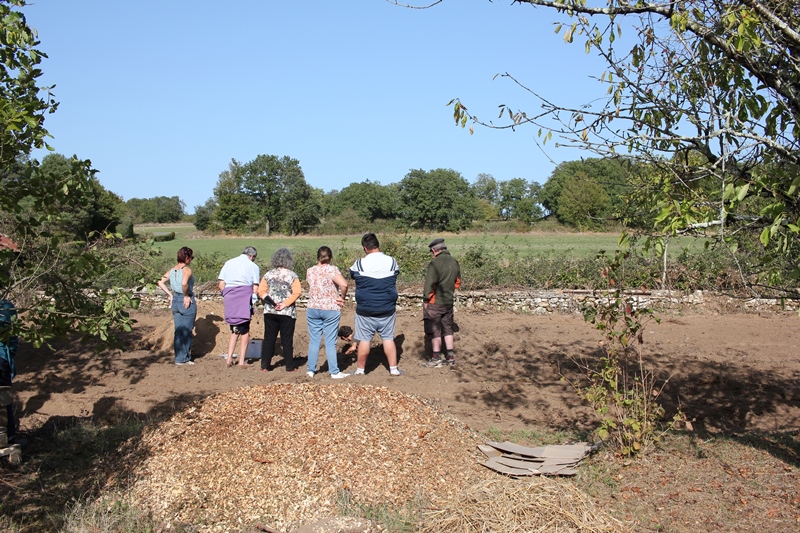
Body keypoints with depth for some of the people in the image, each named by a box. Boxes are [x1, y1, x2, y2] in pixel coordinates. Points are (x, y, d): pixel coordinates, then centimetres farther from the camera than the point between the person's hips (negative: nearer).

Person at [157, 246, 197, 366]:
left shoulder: (172, 270, 7)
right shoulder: (187, 270, -15)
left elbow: (160, 282, 5)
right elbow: (184, 283, -32)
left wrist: (170, 295, 8)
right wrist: (186, 296, -18)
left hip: (175, 301, 7)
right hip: (187, 302, -7)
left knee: (178, 331, 14)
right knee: (186, 331, 5)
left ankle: (179, 357, 20)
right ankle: (183, 358, 13)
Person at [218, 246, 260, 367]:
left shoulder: (228, 263, 16)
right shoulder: (253, 266, 5)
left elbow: (221, 285, 9)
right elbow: (255, 288, -2)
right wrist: (253, 301, 10)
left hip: (229, 298, 4)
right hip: (245, 297, -4)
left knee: (234, 330, 16)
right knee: (244, 331, 5)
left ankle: (229, 358, 6)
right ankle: (241, 361, 1)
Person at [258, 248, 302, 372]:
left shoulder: (268, 274, 3)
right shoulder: (292, 275, -4)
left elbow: (261, 291, -2)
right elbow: (297, 292, -14)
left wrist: (271, 302, -7)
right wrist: (285, 304, -12)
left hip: (270, 312, 2)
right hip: (287, 313, -2)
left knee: (269, 339, 9)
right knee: (287, 340, 4)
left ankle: (265, 366, 12)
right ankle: (290, 366, 8)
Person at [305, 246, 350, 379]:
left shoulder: (310, 271, 4)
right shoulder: (331, 269, -10)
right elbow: (344, 284, -22)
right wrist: (342, 297, -8)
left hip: (313, 309, 4)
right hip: (331, 309, -3)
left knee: (313, 340, 11)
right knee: (330, 342, 1)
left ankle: (311, 370, 16)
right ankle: (334, 372, 6)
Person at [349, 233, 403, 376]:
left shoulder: (359, 264, -9)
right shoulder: (391, 261, -2)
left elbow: (352, 275, 9)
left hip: (365, 310, -2)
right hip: (387, 309, 2)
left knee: (364, 340, 5)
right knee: (388, 338, 10)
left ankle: (360, 369, 14)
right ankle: (394, 368, 13)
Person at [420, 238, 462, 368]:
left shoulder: (434, 264, -19)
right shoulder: (455, 263, 4)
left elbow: (429, 284, -19)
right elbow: (457, 283, 14)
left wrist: (425, 300, -9)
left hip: (435, 303, -7)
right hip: (449, 302, 7)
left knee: (435, 331, 2)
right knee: (447, 329, 16)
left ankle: (436, 359, 8)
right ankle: (450, 357, 20)